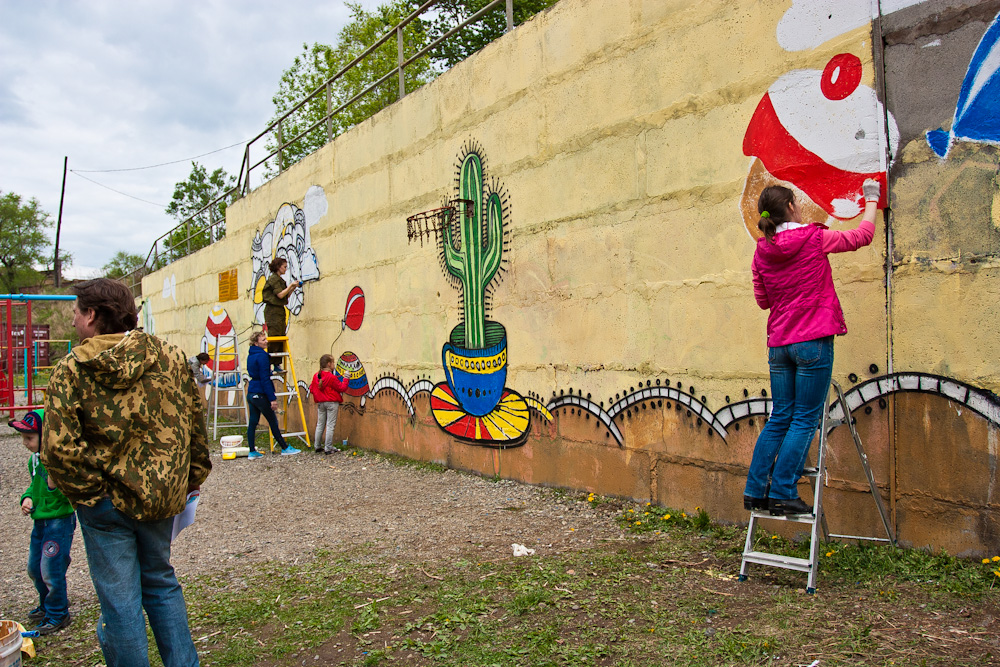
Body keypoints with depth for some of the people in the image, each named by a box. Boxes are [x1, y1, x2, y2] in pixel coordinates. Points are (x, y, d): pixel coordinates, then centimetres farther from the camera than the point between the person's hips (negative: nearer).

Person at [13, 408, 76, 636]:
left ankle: (58, 615, 15)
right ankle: (47, 605, 41)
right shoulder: (35, 458, 4)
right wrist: (27, 498, 2)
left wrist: (54, 485, -39)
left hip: (59, 521, -9)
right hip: (40, 521, 9)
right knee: (34, 568, 19)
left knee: (51, 569, -3)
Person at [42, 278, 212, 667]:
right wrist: (191, 478, 12)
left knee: (119, 602, 8)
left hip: (106, 502, -4)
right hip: (162, 494, 4)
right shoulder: (171, 358, -1)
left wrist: (86, 490, -7)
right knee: (160, 582, 22)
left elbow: (57, 447, -18)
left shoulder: (70, 370, -11)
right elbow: (195, 425, 3)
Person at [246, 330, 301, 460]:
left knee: (252, 422, 9)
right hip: (260, 394, -9)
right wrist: (272, 398, -17)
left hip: (251, 394, 9)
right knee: (273, 421, 1)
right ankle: (285, 448, 11)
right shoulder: (262, 356, -15)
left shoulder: (250, 356, 12)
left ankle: (252, 452, 12)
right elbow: (265, 379, -18)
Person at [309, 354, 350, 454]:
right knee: (330, 425, -1)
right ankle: (328, 448, -1)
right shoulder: (332, 377, -16)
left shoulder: (316, 376, 3)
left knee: (320, 425, 15)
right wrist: (345, 379, -1)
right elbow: (342, 388, -12)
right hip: (332, 403, -6)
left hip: (320, 403, 6)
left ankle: (317, 446, 23)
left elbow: (311, 389, 9)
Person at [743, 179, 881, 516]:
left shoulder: (763, 251, 6)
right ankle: (782, 495, 1)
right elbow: (862, 235, 9)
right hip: (813, 342, -5)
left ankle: (755, 491, 12)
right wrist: (871, 200, 23)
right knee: (804, 420, 1)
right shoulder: (814, 238, -7)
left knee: (779, 418, 12)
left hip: (778, 344, 5)